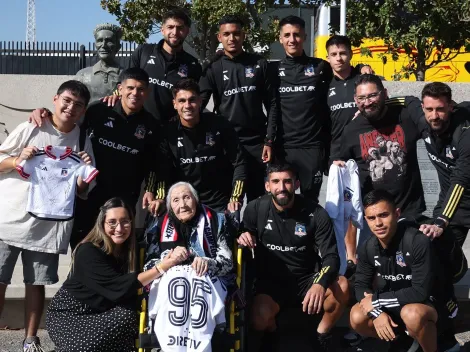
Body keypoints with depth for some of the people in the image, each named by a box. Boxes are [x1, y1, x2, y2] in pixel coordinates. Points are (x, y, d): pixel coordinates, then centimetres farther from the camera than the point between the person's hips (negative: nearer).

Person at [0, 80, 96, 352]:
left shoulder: (83, 143, 7)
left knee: (37, 284, 8)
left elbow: (82, 192, 11)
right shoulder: (30, 129, -1)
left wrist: (85, 174, -8)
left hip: (48, 226, 2)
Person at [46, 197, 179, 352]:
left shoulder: (130, 247, -3)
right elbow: (119, 287, -32)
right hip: (69, 314, -5)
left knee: (129, 316, -24)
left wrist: (176, 250, -30)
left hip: (99, 313, 5)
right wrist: (160, 268, -34)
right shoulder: (88, 251, -25)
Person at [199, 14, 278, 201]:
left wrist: (269, 140, -3)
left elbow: (271, 104, 3)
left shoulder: (259, 64, 3)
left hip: (256, 142, 0)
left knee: (257, 197, 9)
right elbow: (199, 102, -9)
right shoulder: (214, 67, 2)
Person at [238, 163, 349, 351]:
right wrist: (242, 238, -21)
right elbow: (240, 237, 7)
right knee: (259, 320, -32)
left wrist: (320, 283, -36)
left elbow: (331, 257, -14)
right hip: (271, 281, 0)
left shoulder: (315, 213, -11)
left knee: (342, 286, -31)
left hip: (307, 279, 1)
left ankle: (322, 334, -1)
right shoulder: (255, 209, -9)